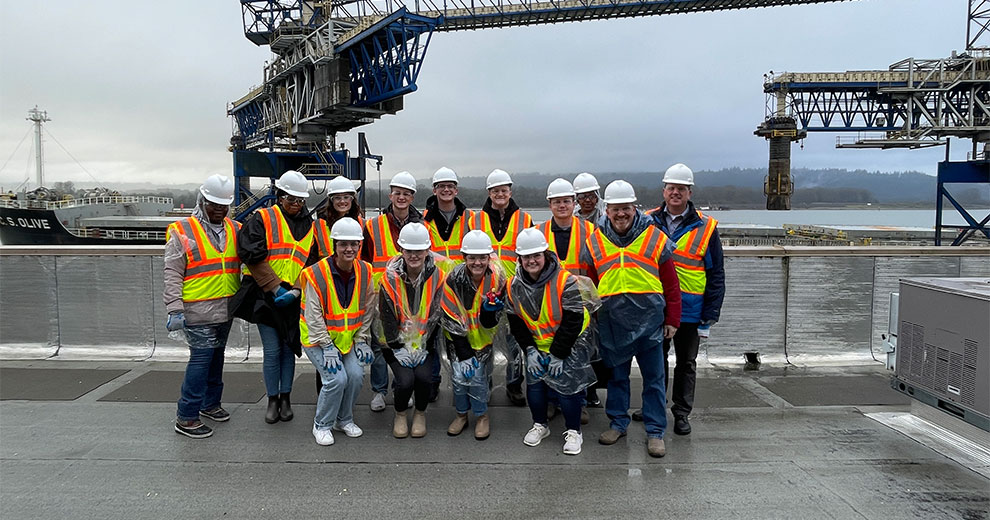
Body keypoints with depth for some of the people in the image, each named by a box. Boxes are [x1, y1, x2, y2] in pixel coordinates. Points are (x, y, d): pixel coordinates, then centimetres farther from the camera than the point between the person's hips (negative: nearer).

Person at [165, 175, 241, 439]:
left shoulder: (235, 230, 10)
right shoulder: (182, 232, -6)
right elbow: (172, 275, -9)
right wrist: (175, 310, -15)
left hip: (225, 309, 6)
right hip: (198, 311, -6)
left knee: (216, 356, 16)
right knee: (201, 358, -8)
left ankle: (210, 403, 31)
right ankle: (185, 417, 0)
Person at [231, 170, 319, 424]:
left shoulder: (309, 226, 10)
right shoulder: (262, 219, -1)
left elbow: (312, 265, 5)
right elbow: (252, 256, -12)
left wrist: (295, 290, -10)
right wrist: (276, 288, -15)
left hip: (293, 299, 3)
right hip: (265, 295, -3)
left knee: (289, 348, 9)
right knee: (272, 350, 0)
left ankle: (285, 398, 23)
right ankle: (272, 400, 16)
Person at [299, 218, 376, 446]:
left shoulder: (365, 272, -6)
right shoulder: (316, 275, -19)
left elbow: (367, 311, 3)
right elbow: (314, 317, -17)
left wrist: (362, 340, -2)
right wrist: (328, 348, -19)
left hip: (348, 338, 4)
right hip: (318, 338, -4)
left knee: (356, 374, -13)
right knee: (337, 378, -19)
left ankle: (344, 419, 13)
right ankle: (322, 425, 5)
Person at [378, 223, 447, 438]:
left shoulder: (437, 276, -8)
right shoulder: (390, 277, -11)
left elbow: (435, 315, -5)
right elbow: (387, 317, -7)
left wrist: (423, 346, -9)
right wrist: (398, 348, -10)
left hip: (424, 342, 1)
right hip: (397, 341, -1)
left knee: (424, 376, -21)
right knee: (406, 379, -20)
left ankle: (420, 413, 11)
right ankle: (400, 415, 13)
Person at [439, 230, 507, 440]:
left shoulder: (497, 279, -17)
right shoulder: (454, 278, -20)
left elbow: (490, 325, -13)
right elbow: (452, 321, -15)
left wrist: (489, 310, -35)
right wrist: (464, 355, -16)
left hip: (482, 336, 0)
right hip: (458, 336, 0)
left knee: (477, 375, -11)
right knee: (460, 375, -9)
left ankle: (482, 416, 15)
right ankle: (462, 414, 19)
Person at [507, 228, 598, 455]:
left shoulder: (566, 282, -24)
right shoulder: (514, 286, -8)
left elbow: (572, 322, -21)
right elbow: (516, 322, 0)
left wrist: (559, 354, -18)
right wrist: (530, 350, -8)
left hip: (570, 343, -4)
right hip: (537, 344, 5)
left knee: (566, 385, -9)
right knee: (534, 382, 1)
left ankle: (574, 431, 12)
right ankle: (539, 425, 26)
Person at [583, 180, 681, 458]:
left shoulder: (654, 237, -1)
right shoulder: (595, 241, 4)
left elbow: (670, 283, 2)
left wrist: (672, 319, 1)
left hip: (649, 317, -1)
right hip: (612, 320, 2)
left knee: (653, 377, 6)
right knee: (616, 374, 13)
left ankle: (655, 431, 18)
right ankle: (617, 422, 29)